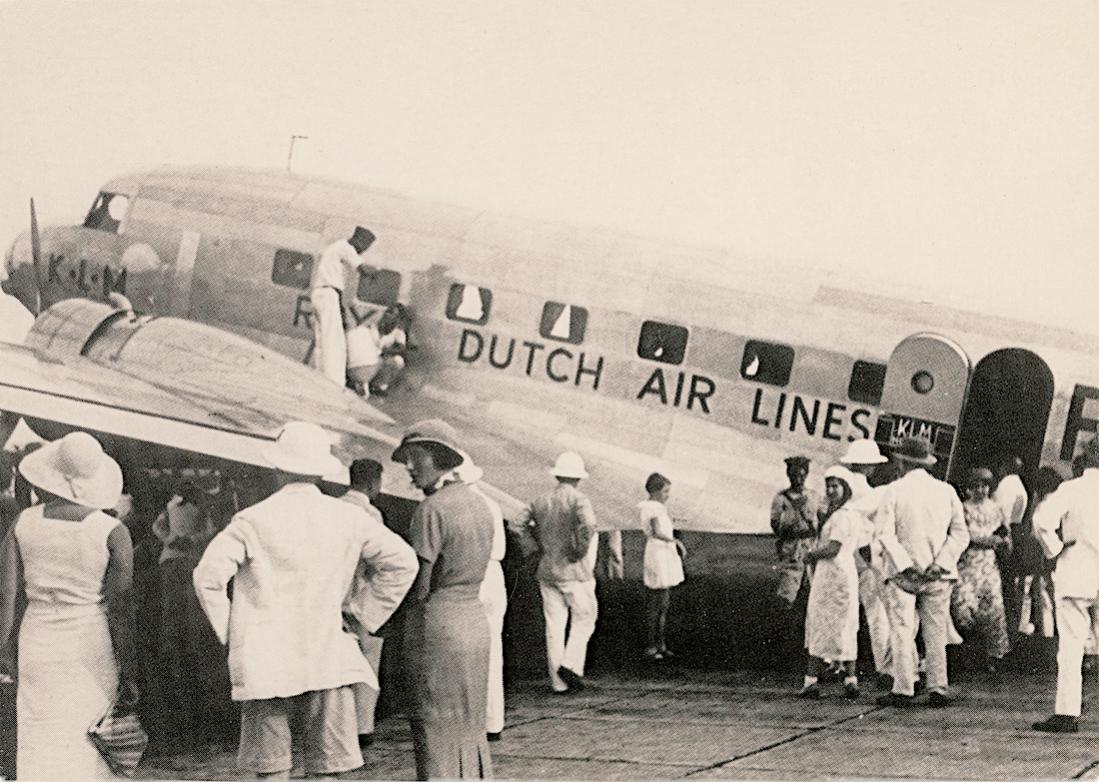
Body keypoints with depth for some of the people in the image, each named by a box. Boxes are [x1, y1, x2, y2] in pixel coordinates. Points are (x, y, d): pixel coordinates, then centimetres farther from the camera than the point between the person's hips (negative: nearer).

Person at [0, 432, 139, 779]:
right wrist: (129, 677, -3)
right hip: (92, 650, -2)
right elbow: (119, 611, -8)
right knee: (91, 750, 7)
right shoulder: (113, 533, -6)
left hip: (38, 648, 2)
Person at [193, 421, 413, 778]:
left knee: (271, 769, 5)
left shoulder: (253, 521, -5)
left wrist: (229, 633, 3)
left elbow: (208, 576, -9)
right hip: (328, 660, 1)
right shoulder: (350, 518, 2)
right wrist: (364, 618, 14)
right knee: (329, 768, 4)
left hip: (265, 662, -1)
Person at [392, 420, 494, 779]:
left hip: (436, 632, -8)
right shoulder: (480, 506, 10)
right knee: (467, 733, 16)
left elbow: (416, 589, -16)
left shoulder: (431, 510, -16)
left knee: (437, 740, -1)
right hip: (475, 624, 8)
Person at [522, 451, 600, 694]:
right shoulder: (578, 500, -12)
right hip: (574, 571, -5)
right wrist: (580, 550, -16)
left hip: (546, 570, 5)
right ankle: (571, 665, -5)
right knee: (584, 618, 10)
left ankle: (558, 681, 8)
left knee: (554, 624, 7)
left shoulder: (540, 502, 6)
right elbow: (588, 526, -30)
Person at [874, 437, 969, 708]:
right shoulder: (946, 491, 6)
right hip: (938, 576, 3)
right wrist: (939, 564, -6)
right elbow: (960, 534, 1)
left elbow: (884, 531, -12)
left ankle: (903, 690, -4)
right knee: (936, 632, 8)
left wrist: (905, 564, -13)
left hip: (902, 573, -3)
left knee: (902, 631, 0)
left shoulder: (895, 490, -3)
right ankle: (937, 689, 5)